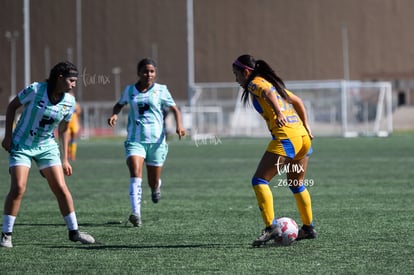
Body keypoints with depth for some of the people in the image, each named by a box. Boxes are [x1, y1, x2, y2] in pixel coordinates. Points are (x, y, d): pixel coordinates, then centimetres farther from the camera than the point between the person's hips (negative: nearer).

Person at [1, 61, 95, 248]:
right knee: (18, 188, -15)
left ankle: (74, 231, 9)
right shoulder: (35, 90, -19)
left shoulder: (69, 102, -6)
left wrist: (64, 159, 8)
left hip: (47, 147, 3)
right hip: (21, 146, -3)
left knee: (61, 188, -5)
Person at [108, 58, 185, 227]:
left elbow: (174, 109, 8)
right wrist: (115, 115, 2)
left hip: (156, 140, 0)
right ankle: (136, 214, -28)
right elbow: (119, 104, 24)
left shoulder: (161, 90, 3)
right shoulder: (130, 90, 7)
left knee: (153, 183, 7)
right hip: (135, 140, 0)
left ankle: (156, 187, 45)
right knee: (135, 176, -21)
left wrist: (179, 126, -10)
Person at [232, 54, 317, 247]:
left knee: (259, 181, -9)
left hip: (285, 136, -9)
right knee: (296, 185, 22)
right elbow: (297, 101, 31)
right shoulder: (272, 83, 26)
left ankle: (271, 228, -19)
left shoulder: (255, 83, 1)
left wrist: (278, 113, -34)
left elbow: (267, 92, -22)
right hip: (302, 135, 9)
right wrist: (305, 126, 29)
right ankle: (308, 228, 28)